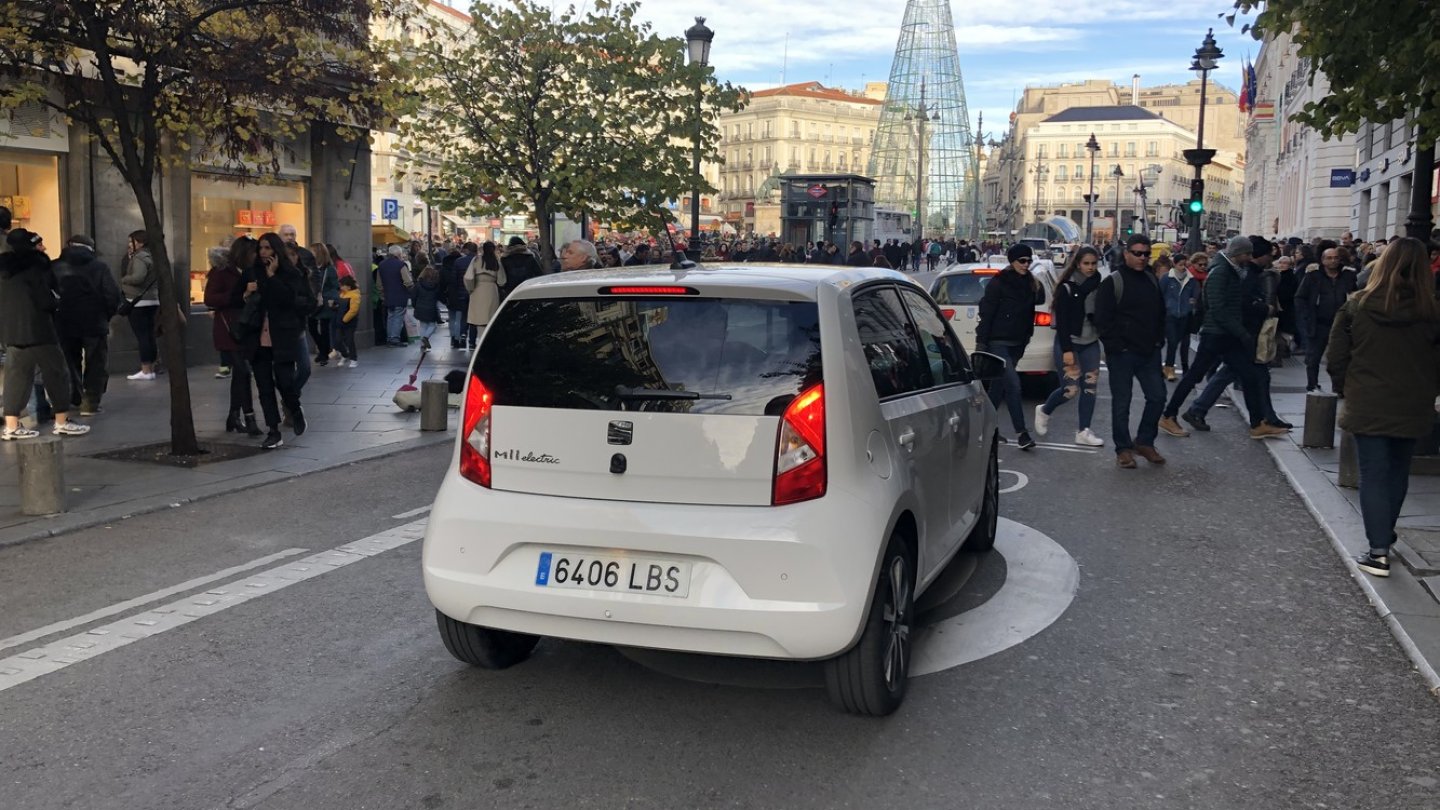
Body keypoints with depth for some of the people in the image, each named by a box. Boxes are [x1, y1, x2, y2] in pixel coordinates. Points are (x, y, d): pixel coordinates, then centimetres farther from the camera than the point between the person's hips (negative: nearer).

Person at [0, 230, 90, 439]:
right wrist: (58, 303, 4)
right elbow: (45, 300, -16)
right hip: (36, 328, -8)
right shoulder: (34, 266, -12)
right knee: (56, 372, 2)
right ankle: (62, 422, 5)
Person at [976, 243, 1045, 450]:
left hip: (1016, 343, 7)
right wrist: (981, 342, -13)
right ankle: (1021, 432, -13)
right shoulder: (998, 283, -10)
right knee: (1013, 384, -14)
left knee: (999, 385, 15)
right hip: (998, 342, -7)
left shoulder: (1028, 283, 8)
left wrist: (1038, 289, -3)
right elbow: (986, 313, -11)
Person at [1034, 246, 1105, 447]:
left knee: (1090, 388, 2)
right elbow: (1061, 321, -13)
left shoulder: (1098, 287, 4)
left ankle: (1084, 432, 9)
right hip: (1068, 343, -5)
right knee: (1070, 389, -6)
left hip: (1091, 344, 5)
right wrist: (1066, 350, -17)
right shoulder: (1066, 288, -11)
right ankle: (1044, 411, 22)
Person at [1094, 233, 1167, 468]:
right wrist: (1114, 346, -14)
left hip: (1149, 352, 6)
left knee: (1157, 396, 6)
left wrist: (1158, 340, 10)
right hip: (1122, 354, -6)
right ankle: (1123, 449, 12)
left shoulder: (1152, 280, 11)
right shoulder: (1113, 282, -8)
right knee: (1121, 403, 2)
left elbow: (1161, 314, 20)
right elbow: (1102, 318, -11)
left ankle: (1144, 442, 22)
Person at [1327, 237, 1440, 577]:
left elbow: (1337, 357, -4)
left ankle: (1379, 552, -5)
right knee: (1398, 472, 19)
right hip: (1412, 407, 2)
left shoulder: (1357, 306, -7)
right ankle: (1385, 535, 33)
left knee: (1373, 475, 1)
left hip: (1367, 406, -2)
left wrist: (1344, 389, 10)